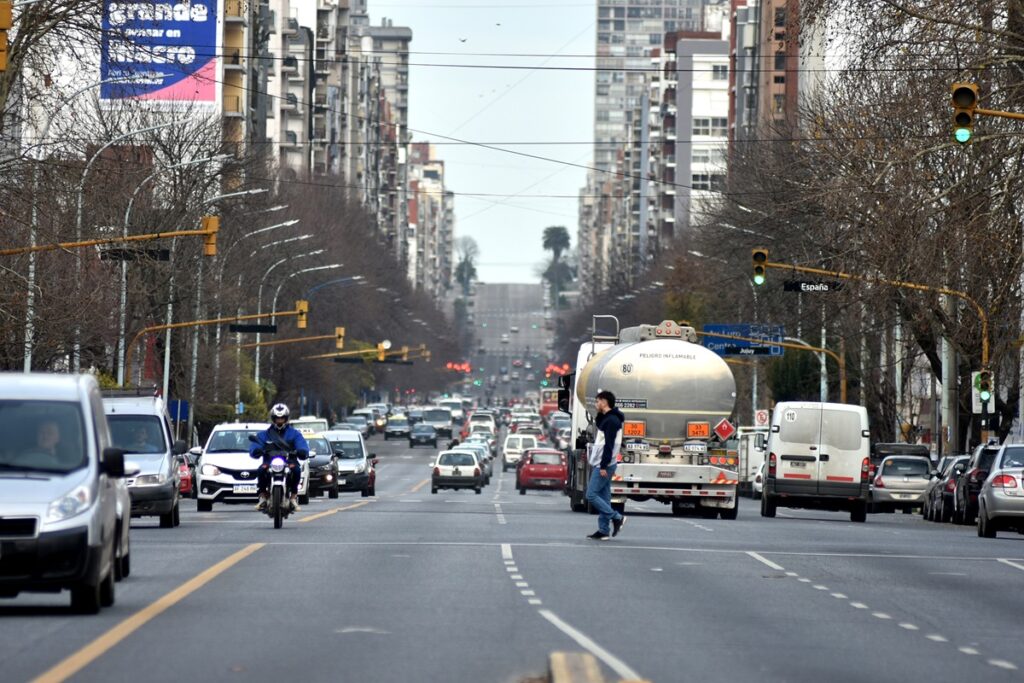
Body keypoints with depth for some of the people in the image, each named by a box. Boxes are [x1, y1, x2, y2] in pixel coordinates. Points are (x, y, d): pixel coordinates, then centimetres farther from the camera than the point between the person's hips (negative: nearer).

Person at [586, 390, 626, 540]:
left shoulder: (611, 421, -16)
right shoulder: (606, 418, 17)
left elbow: (609, 445, -22)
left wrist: (604, 466, -23)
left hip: (604, 465, -10)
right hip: (602, 465, 10)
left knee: (591, 495, -10)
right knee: (603, 497, 9)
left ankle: (616, 517, -7)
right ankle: (603, 531, 9)